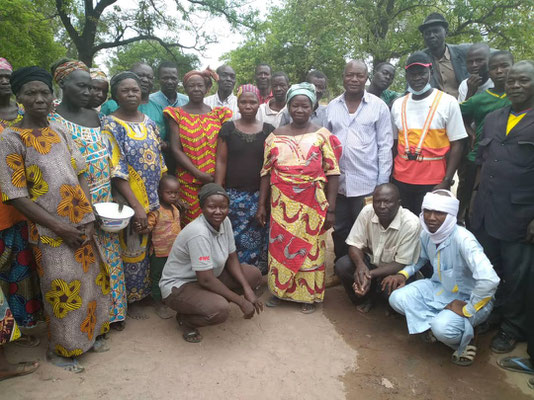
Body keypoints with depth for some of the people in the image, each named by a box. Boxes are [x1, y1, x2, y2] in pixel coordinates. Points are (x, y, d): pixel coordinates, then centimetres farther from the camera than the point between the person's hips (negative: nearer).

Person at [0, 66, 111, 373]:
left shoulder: (60, 131, 6)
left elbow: (80, 175, 7)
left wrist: (89, 217, -5)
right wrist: (60, 227, -15)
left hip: (83, 225, 5)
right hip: (51, 231, -5)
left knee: (92, 280, 15)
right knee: (63, 290, 5)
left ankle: (91, 333, 36)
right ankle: (61, 349, 28)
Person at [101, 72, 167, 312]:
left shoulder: (148, 122, 8)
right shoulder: (110, 126, -10)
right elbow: (116, 171, -16)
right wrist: (136, 205, -21)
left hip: (155, 199, 6)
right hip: (129, 201, -5)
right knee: (132, 250, 5)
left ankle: (147, 292, 34)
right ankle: (128, 301, 24)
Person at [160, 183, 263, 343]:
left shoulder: (225, 222, -9)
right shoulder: (199, 233, -32)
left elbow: (231, 258, 1)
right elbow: (206, 280, -31)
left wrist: (247, 290, -11)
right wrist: (241, 302, -24)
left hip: (210, 275, 8)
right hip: (178, 285, -8)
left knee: (254, 275, -2)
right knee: (220, 309, -34)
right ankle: (185, 319, -2)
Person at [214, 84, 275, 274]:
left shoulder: (268, 130, 7)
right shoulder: (228, 128, 5)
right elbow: (221, 161, 3)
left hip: (260, 194, 1)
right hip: (233, 195, 0)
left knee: (258, 238, 1)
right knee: (235, 238, -2)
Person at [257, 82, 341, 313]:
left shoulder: (322, 136, 0)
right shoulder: (275, 136, 7)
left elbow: (332, 173, -3)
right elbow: (266, 172, 7)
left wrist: (330, 208, -8)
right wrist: (261, 205, 5)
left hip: (312, 204, -2)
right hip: (281, 203, 2)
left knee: (310, 247, 5)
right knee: (280, 245, 8)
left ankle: (308, 294, 22)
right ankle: (280, 290, 26)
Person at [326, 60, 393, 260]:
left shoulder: (379, 106, -2)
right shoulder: (332, 106, 7)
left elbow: (385, 146, -3)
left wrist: (382, 184, -7)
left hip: (367, 183, -3)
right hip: (337, 182, 3)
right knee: (339, 230, 15)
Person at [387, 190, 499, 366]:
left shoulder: (463, 239, -30)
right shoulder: (426, 234, -8)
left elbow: (489, 280, -40)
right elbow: (420, 259, 15)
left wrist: (467, 309, -28)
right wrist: (403, 274, -4)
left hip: (470, 298, -6)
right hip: (439, 288, 6)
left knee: (443, 328, -32)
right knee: (397, 298, -14)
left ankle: (464, 338, 2)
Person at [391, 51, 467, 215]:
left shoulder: (447, 102, -3)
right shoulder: (398, 104, 8)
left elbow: (457, 145, -3)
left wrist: (447, 181, -10)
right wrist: (390, 178, 7)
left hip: (433, 183, -3)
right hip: (401, 181, 3)